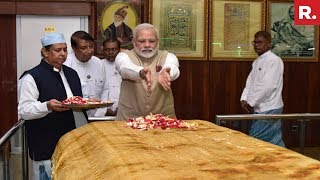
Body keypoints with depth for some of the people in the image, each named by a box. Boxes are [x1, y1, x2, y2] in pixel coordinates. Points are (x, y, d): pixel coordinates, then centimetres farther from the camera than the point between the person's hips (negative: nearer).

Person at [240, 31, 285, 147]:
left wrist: (251, 103, -15)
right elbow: (250, 82, 13)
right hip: (260, 109, 8)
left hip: (269, 110, -8)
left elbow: (268, 86, -20)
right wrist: (244, 100, -3)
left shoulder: (274, 61, -13)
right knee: (275, 142, 14)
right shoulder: (257, 62, 15)